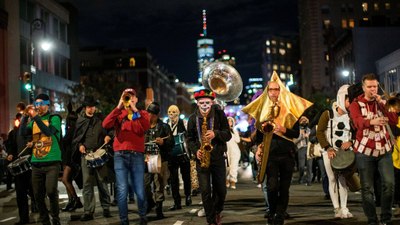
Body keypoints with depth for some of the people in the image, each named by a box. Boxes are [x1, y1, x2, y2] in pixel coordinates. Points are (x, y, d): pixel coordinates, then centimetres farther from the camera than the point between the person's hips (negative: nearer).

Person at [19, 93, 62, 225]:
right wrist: (25, 116, -10)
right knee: (38, 195, 5)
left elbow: (49, 131, -17)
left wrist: (35, 117, -20)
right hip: (36, 163, 5)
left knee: (51, 191, -17)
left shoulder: (54, 118, 1)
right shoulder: (33, 121, 15)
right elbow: (23, 133, 0)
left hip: (52, 162, -5)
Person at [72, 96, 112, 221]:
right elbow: (75, 138, 18)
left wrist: (108, 136, -6)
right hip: (86, 154, 1)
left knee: (102, 181, 0)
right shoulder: (80, 121, 14)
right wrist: (79, 145, -1)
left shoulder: (100, 119, 12)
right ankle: (88, 211, -1)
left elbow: (109, 131, 15)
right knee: (87, 183, -3)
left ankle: (106, 208, 9)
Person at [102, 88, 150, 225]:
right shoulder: (118, 113, 14)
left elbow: (146, 127, -8)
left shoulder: (142, 113, 14)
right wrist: (119, 107, -10)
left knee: (140, 191, -2)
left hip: (137, 155, 0)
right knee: (122, 191, -5)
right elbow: (106, 125, -6)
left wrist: (135, 110, -10)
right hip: (120, 155, 0)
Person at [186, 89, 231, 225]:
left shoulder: (220, 114, -3)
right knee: (205, 191, -4)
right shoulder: (193, 118, 0)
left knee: (221, 190, 6)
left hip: (218, 157, 0)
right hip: (201, 159, 0)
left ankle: (217, 212, 34)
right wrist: (195, 151, -12)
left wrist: (215, 134, -23)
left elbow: (228, 135, -4)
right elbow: (190, 139, 6)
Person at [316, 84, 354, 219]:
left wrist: (350, 142, -12)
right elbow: (319, 132, -4)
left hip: (345, 152, 1)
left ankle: (344, 208, -3)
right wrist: (328, 148, -12)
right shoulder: (328, 114, -2)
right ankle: (336, 208, 6)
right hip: (330, 152, -1)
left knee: (343, 179, -6)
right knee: (332, 179, 1)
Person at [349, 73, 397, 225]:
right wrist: (372, 121, -44)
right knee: (367, 188, 0)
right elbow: (358, 122, -23)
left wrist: (382, 104, -14)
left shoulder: (382, 101, 8)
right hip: (364, 150, -2)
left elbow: (394, 121, -6)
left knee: (389, 184, -9)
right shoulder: (356, 104, -3)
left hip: (384, 149, 2)